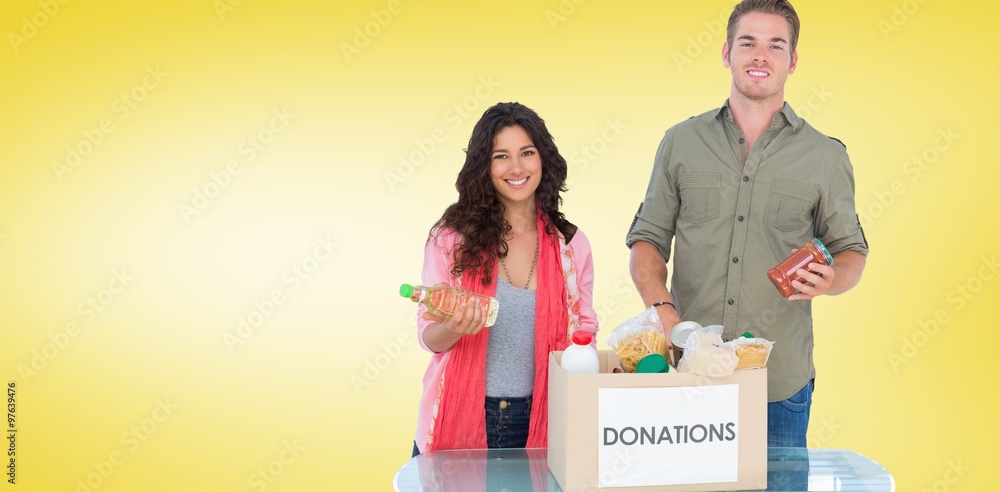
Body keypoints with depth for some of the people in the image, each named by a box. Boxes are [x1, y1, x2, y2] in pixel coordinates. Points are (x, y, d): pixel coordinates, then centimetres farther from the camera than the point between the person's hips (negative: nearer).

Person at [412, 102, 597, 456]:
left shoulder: (570, 244, 1)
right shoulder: (451, 237, -5)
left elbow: (583, 334, 9)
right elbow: (429, 336, -3)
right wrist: (454, 329, -25)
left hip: (536, 422, 2)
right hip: (457, 420, -1)